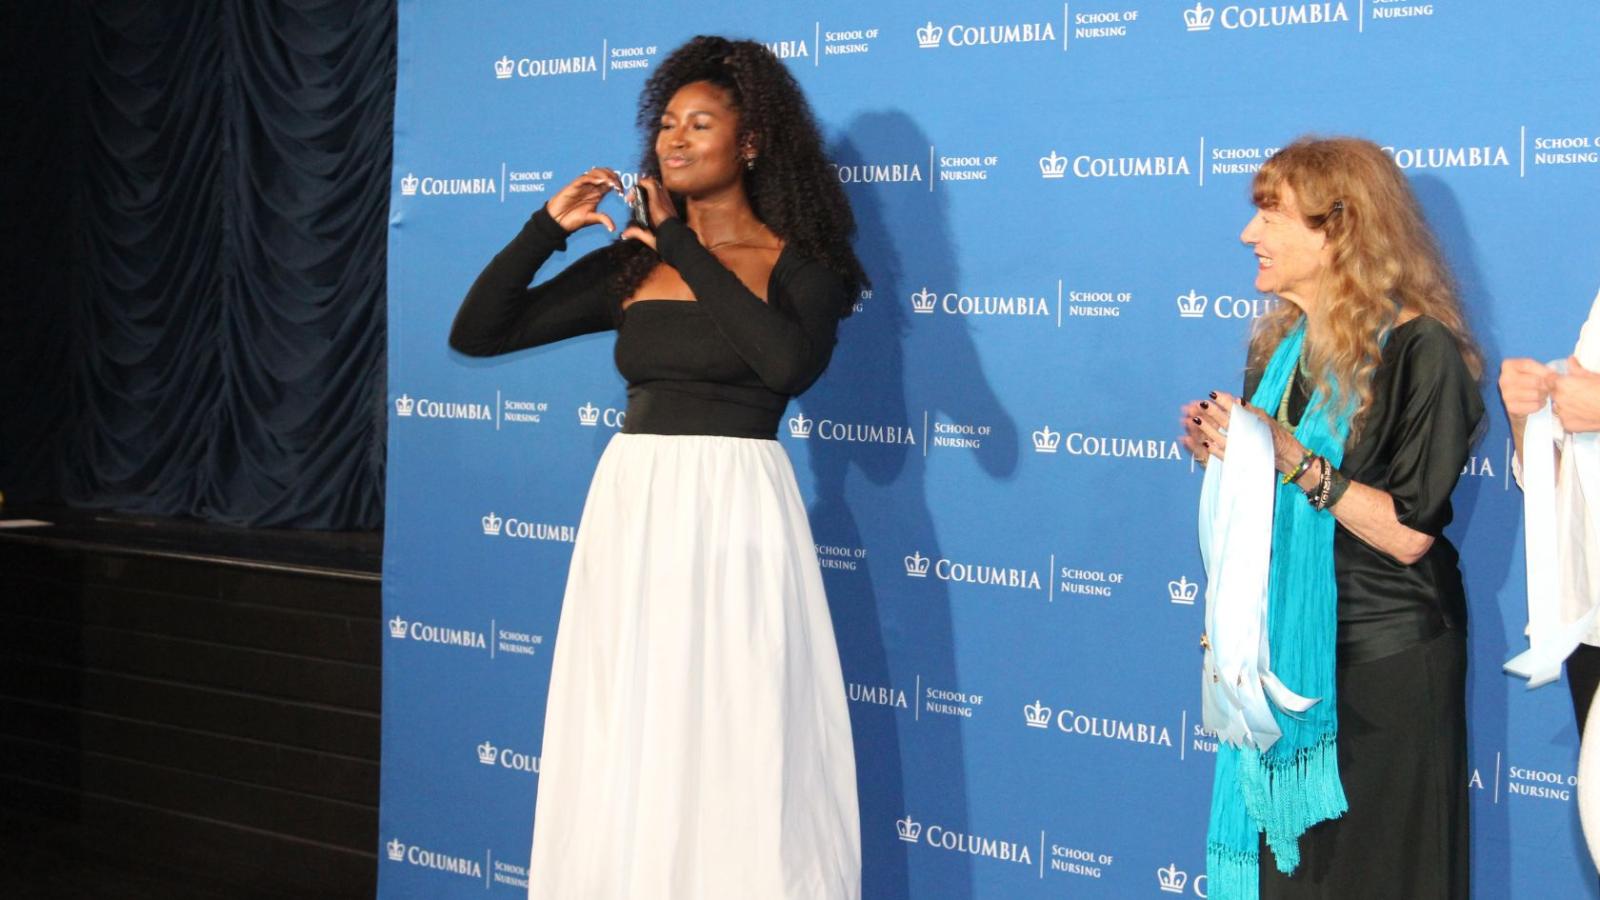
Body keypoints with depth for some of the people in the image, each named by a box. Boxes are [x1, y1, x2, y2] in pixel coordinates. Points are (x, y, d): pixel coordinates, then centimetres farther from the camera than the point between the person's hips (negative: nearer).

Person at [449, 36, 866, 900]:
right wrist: (547, 227, -2)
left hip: (735, 511, -4)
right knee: (623, 759, 7)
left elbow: (791, 363, -22)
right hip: (630, 510, 4)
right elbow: (475, 333, 10)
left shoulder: (799, 263, 1)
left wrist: (685, 245, -13)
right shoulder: (630, 264, 11)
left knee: (738, 756, -1)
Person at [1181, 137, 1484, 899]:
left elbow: (1408, 534, -19)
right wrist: (1223, 454, -2)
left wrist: (1291, 459, -25)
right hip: (1281, 645, 7)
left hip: (1381, 662, -7)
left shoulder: (1420, 350, -15)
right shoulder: (1284, 344, 8)